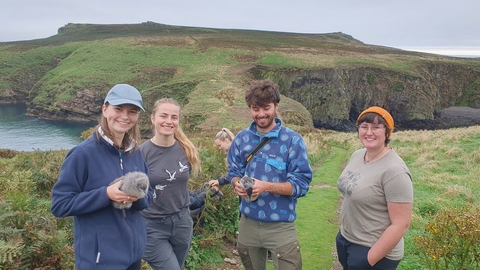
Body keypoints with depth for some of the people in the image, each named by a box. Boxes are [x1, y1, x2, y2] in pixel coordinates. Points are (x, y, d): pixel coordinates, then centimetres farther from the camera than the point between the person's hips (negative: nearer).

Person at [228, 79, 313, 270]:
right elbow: (234, 172, 8)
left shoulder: (293, 140, -12)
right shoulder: (242, 138, 0)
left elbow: (301, 184, -15)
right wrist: (238, 184, -16)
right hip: (248, 222, 4)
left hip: (281, 226, -4)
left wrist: (266, 186, -29)